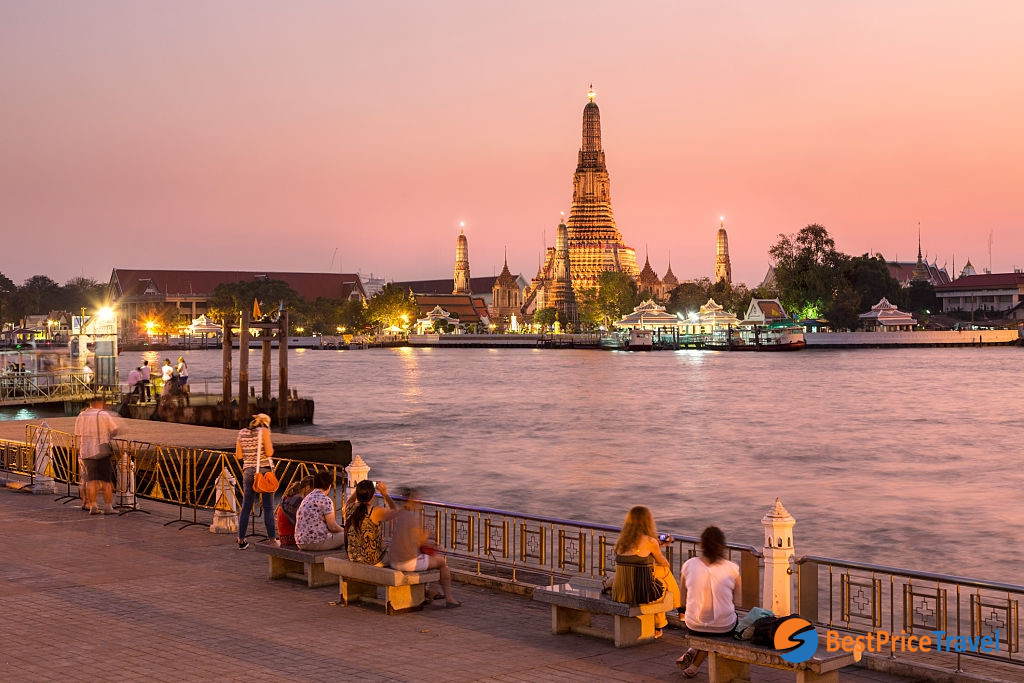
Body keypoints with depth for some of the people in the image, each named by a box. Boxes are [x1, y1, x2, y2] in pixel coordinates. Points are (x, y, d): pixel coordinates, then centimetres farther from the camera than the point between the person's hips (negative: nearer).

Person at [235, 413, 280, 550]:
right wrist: (270, 445, 7)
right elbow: (269, 453, -13)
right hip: (264, 470, -4)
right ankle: (272, 540, 1)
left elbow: (239, 455, 7)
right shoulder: (264, 431, -6)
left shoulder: (242, 433, 7)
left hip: (248, 471, 4)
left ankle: (241, 540, 11)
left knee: (246, 507, 10)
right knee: (268, 507, 1)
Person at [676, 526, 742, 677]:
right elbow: (738, 600, 2)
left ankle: (693, 652, 15)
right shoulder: (731, 568, -9)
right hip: (724, 627, -2)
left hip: (694, 626, 2)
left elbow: (684, 598, 4)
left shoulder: (689, 565, -6)